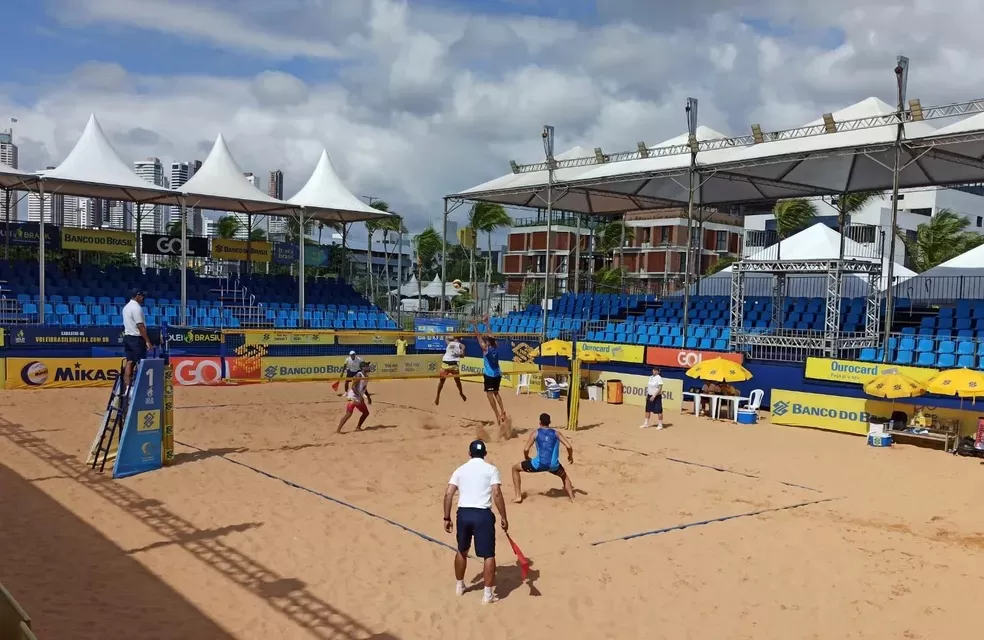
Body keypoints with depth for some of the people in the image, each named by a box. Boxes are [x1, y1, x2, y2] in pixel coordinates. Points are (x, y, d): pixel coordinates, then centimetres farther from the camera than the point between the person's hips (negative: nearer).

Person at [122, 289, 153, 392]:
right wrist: (148, 342, -18)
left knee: (130, 362, 8)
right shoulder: (137, 307, -15)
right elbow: (140, 326, -19)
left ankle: (127, 386, 7)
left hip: (127, 337, 9)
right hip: (136, 338, -9)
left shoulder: (126, 307, 14)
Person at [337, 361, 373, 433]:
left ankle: (358, 427, 26)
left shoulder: (366, 376, 11)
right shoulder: (359, 375, -15)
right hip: (353, 397, -10)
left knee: (366, 413, 16)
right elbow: (353, 387, -22)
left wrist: (368, 397, 20)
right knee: (348, 414, -19)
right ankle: (338, 430, -22)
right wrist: (360, 396, -28)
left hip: (360, 398, 10)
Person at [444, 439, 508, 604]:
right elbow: (497, 494, -9)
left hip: (463, 513, 4)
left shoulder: (460, 470, 11)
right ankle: (488, 594, 5)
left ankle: (459, 586, 37)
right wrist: (504, 518, -5)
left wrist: (447, 518, 10)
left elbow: (448, 494, 5)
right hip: (483, 514, -4)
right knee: (488, 555, 5)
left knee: (462, 551, 24)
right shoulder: (491, 469, 2)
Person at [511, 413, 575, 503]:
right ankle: (572, 498, 26)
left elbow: (526, 449, -2)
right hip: (553, 466, 3)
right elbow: (569, 446, 2)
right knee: (564, 475, 38)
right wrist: (570, 456, 22)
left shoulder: (535, 433, 6)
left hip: (539, 464, -3)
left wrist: (526, 458, 20)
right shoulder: (556, 433, 12)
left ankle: (518, 496, 13)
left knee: (515, 468, 21)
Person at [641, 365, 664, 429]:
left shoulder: (659, 378, -13)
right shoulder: (651, 377, 10)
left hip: (657, 397, -8)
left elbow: (660, 389, -18)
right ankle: (646, 424, 17)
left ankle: (660, 425, 7)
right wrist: (647, 395, 10)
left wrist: (654, 396, -22)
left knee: (658, 411, -3)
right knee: (648, 410, 10)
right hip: (650, 396, 8)